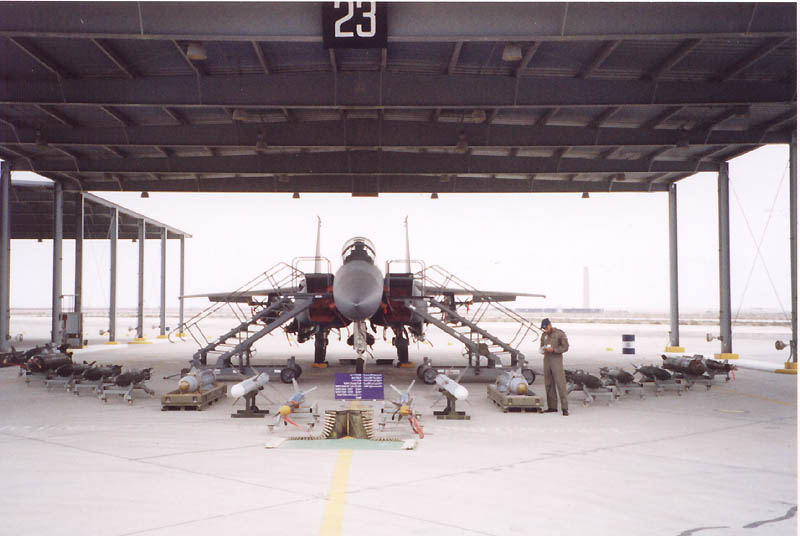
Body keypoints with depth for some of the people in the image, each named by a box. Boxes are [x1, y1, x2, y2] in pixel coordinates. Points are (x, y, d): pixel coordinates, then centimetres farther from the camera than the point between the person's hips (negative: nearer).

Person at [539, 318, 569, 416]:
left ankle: (565, 408, -11)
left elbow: (565, 347, -11)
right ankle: (552, 407, 12)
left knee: (560, 384, -11)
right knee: (549, 384, 6)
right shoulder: (544, 335, 11)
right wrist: (543, 349, -6)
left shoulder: (560, 334, -8)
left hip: (557, 360, -6)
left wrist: (553, 349, -21)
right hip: (547, 360, 6)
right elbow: (541, 347, 19)